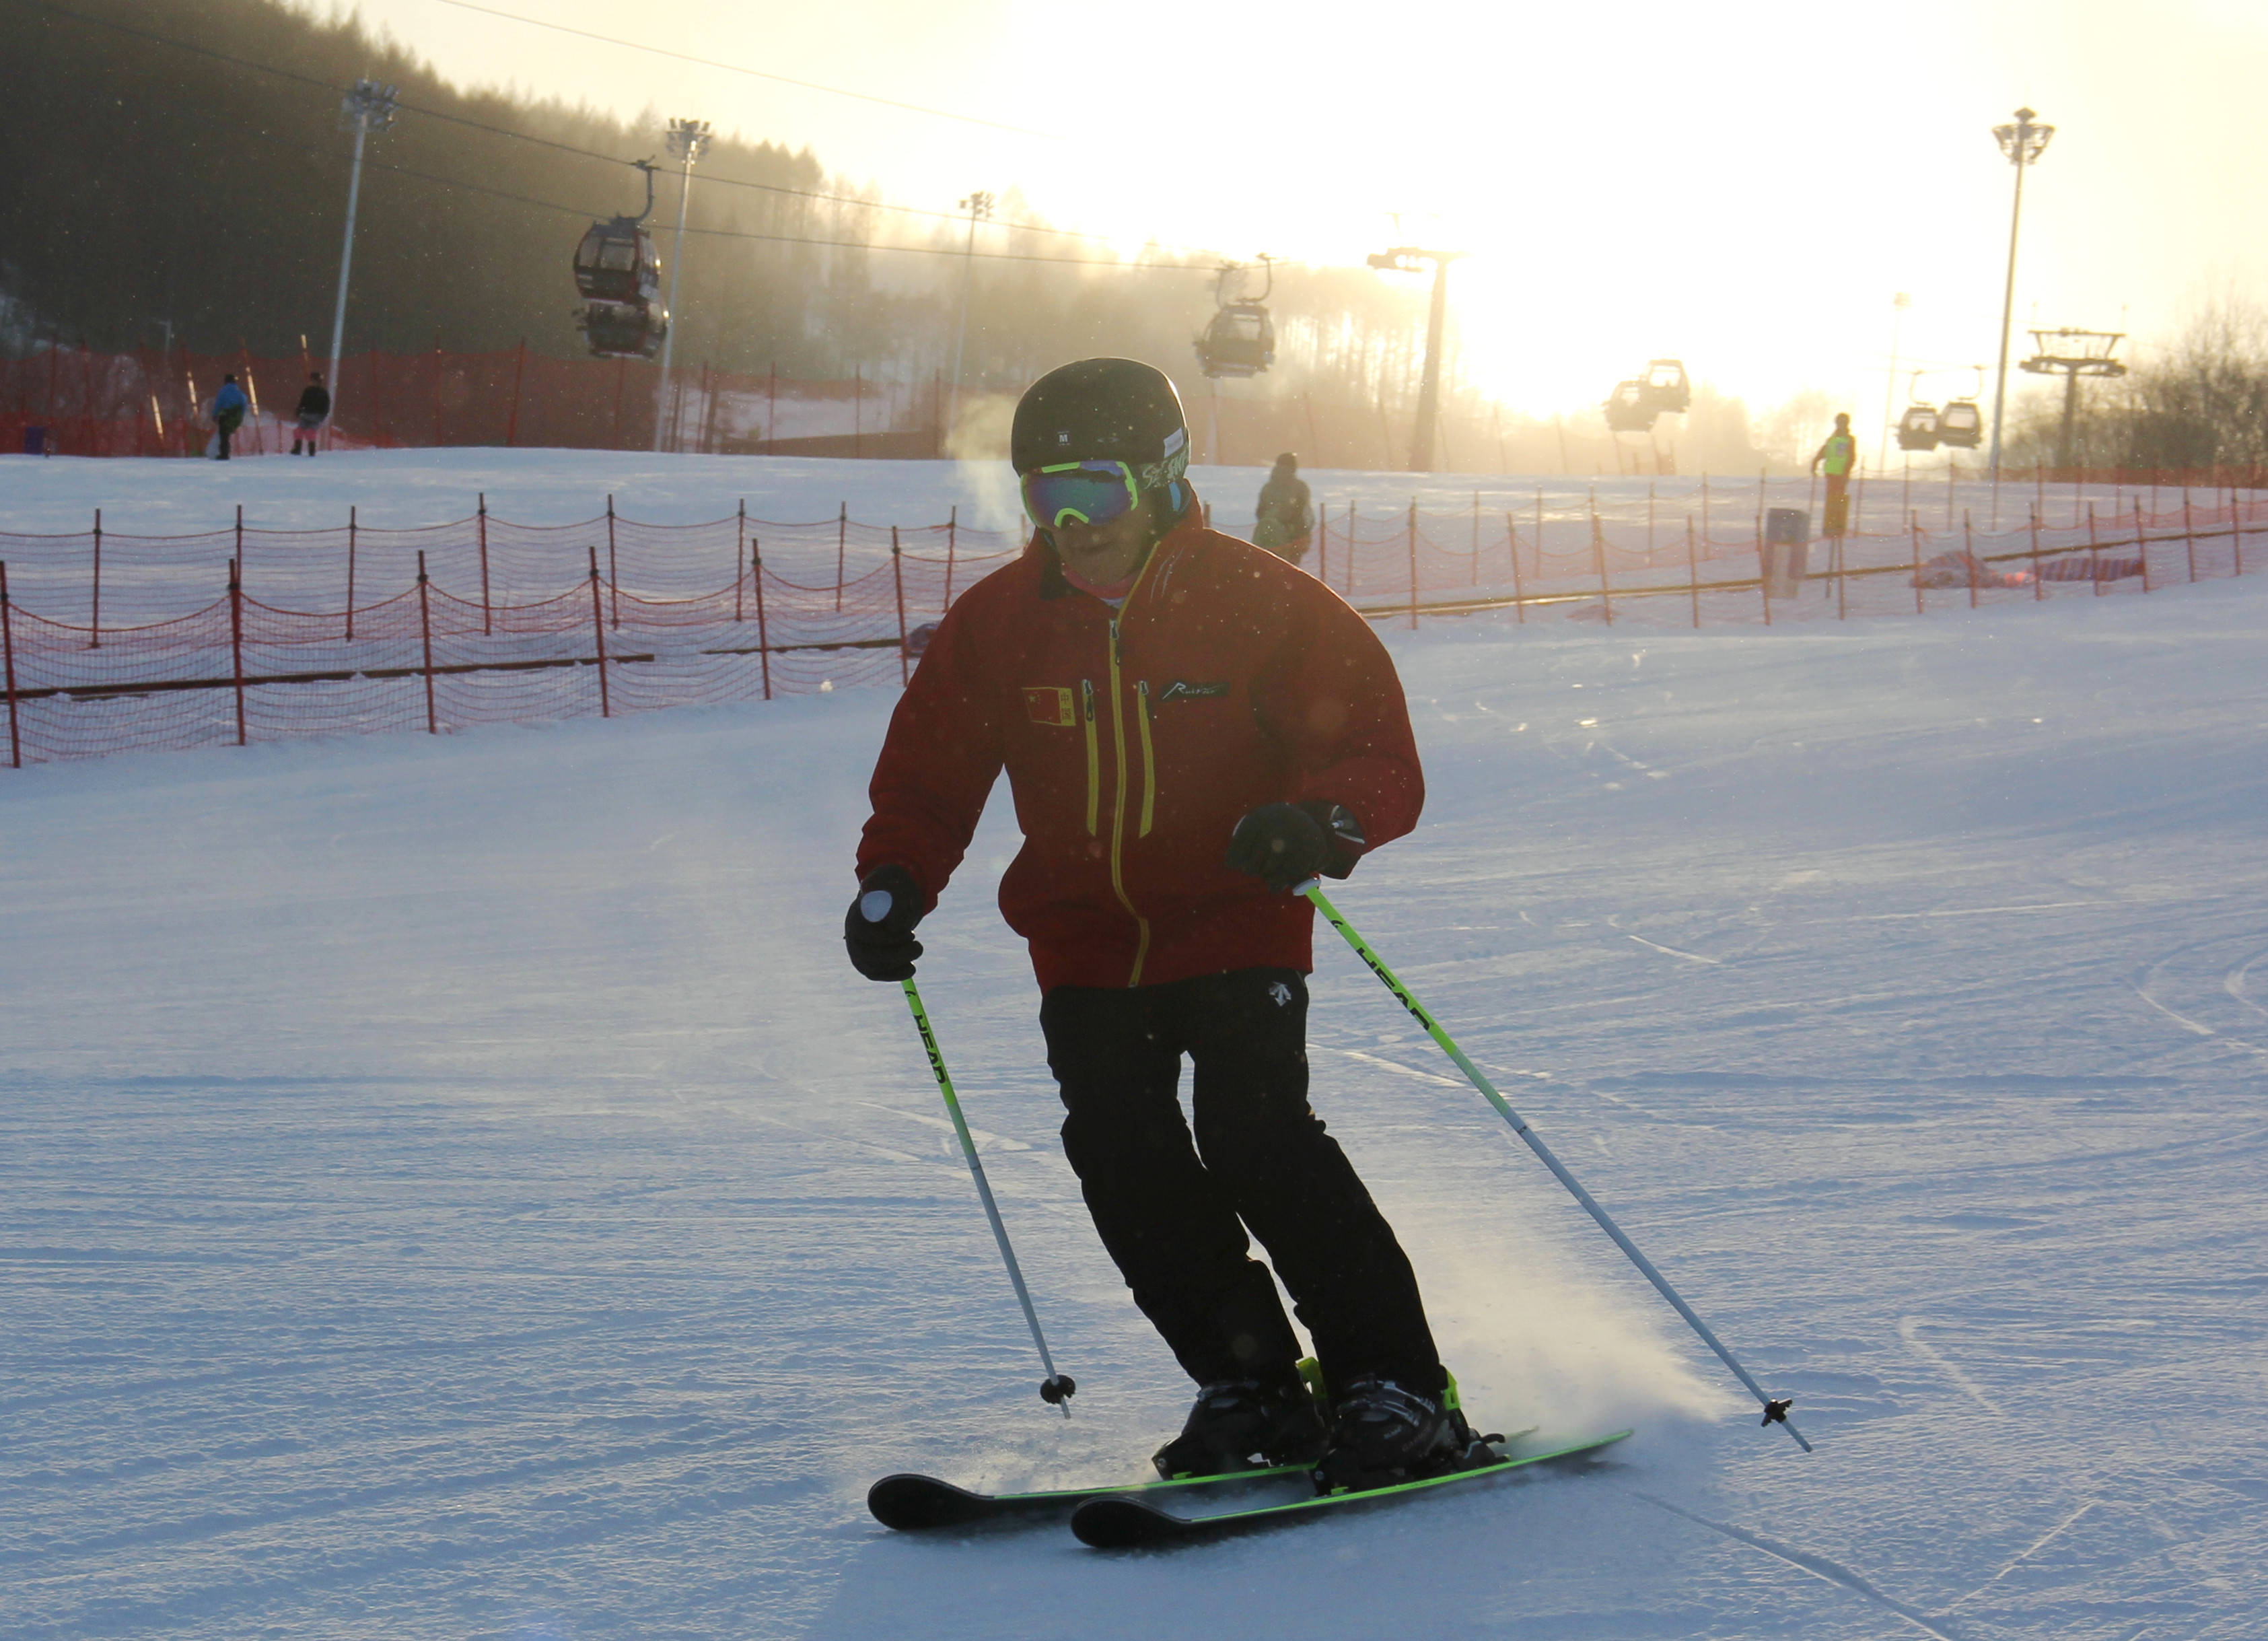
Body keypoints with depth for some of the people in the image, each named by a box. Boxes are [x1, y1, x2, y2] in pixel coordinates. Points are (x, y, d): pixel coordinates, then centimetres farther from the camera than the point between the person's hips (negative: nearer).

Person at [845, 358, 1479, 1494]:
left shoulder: (1258, 604, -10)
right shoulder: (997, 625, 0)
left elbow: (1381, 761, -9)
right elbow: (927, 777, 10)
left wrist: (1319, 822, -31)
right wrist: (894, 882, -9)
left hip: (1234, 925, -4)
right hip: (1088, 945, 4)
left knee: (1255, 1135, -19)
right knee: (1124, 1155, -10)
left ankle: (1394, 1389, -11)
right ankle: (1253, 1390, 1)